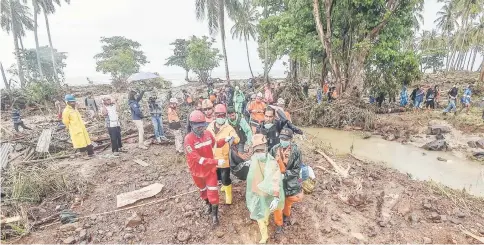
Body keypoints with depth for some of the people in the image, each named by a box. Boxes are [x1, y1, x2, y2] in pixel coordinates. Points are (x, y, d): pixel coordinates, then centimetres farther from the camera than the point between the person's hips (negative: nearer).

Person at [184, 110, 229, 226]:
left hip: (210, 169, 2)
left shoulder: (208, 134, -12)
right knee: (203, 189, 24)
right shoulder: (189, 139, -27)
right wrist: (216, 162, -37)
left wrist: (225, 140, -9)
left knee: (213, 192, 4)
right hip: (197, 171, -1)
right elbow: (198, 159, -32)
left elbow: (215, 144, 9)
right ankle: (208, 204, 54)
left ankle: (215, 214, 26)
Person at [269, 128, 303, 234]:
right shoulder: (275, 149, -11)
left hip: (290, 181, -1)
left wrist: (285, 175, -23)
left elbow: (297, 169, -13)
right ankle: (278, 224, 35)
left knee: (288, 202, 23)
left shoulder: (295, 151, -17)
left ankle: (286, 215, 55)